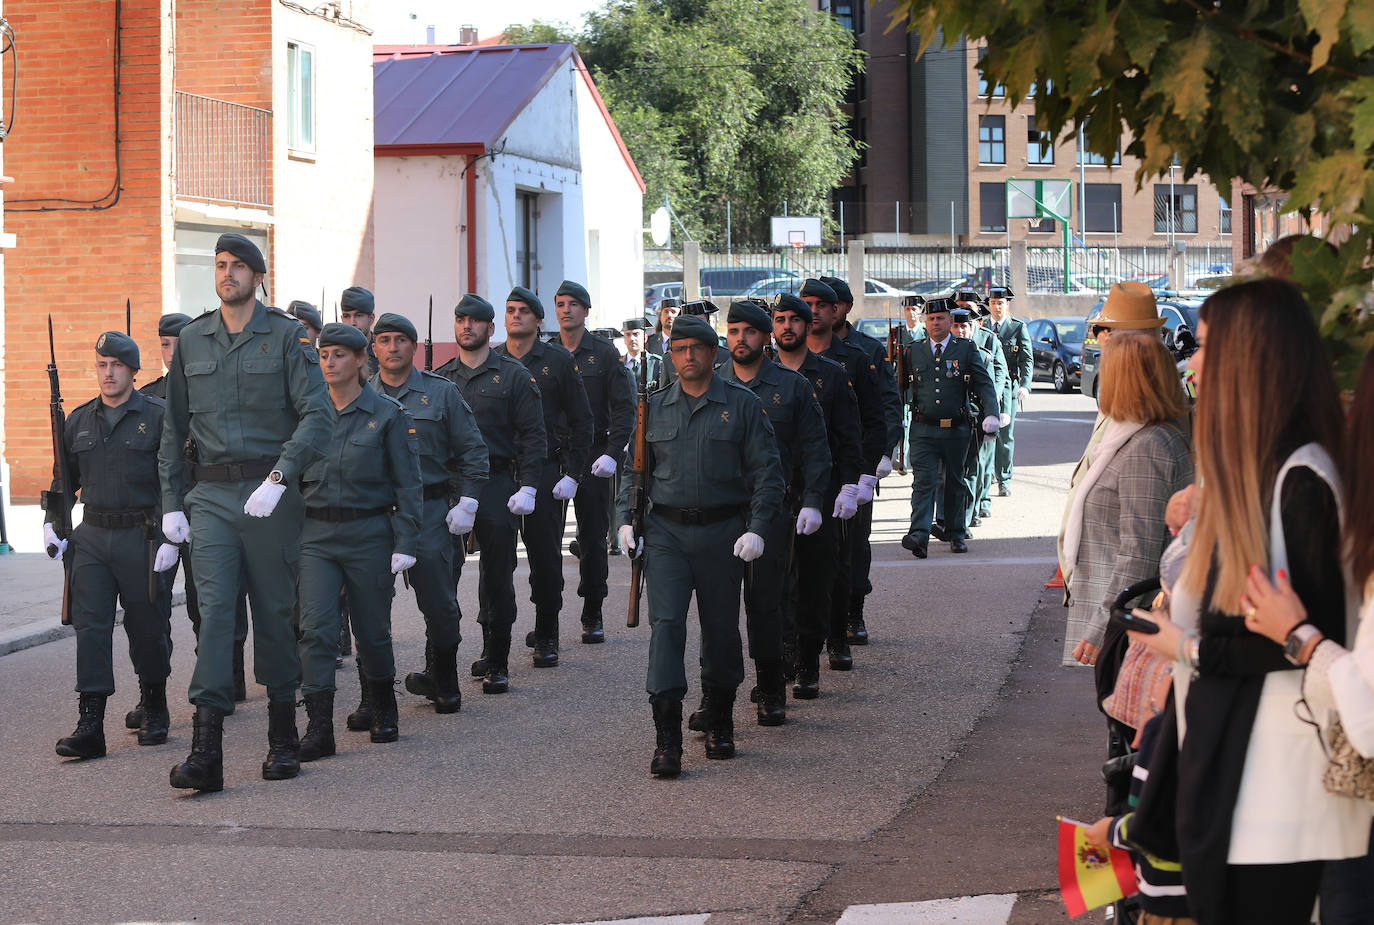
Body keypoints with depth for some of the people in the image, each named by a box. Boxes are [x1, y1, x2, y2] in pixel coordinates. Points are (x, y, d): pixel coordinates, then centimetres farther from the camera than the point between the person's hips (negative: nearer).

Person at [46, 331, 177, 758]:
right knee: (90, 627, -6)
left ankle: (154, 711, 28)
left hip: (144, 539, -3)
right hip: (92, 536, 3)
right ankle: (90, 725, -9)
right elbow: (65, 478, 21)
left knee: (148, 630, 7)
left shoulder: (157, 415, -3)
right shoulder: (78, 421, 10)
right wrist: (50, 522, 9)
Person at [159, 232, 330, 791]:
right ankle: (205, 751, -17)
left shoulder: (287, 337, -1)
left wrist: (278, 479, -21)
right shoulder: (191, 341, 11)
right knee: (214, 608, -10)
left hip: (271, 493, -2)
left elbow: (316, 415, -10)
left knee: (275, 611, 5)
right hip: (211, 495, 2)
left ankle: (283, 740, 20)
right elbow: (174, 428, 15)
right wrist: (171, 503, 9)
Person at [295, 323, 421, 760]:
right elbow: (295, 476, 13)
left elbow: (407, 483, -3)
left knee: (372, 630, 9)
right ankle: (319, 729, -11)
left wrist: (405, 544, -10)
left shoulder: (388, 414, -3)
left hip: (369, 533, -2)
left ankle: (384, 712, 32)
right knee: (315, 629, -12)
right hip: (316, 535, 2)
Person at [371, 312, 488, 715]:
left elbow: (473, 450, 5)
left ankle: (442, 682, 24)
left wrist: (467, 502, -3)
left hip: (429, 511, -1)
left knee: (439, 606, 2)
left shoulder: (442, 392, 4)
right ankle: (372, 698, 1)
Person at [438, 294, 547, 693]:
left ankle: (496, 665, 13)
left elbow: (533, 436, -1)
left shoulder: (513, 376, 3)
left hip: (496, 488, -2)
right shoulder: (440, 378, 11)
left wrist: (528, 487, -10)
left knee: (497, 581, 4)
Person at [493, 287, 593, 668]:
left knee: (545, 556, 2)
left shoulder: (558, 361, 3)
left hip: (545, 473, -2)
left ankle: (546, 638, 14)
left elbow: (581, 421, 4)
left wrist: (571, 474, -4)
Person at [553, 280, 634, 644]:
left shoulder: (605, 353, 2)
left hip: (592, 458, -2)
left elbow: (624, 407, -1)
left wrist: (612, 453, -12)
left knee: (593, 538, 1)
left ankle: (593, 617, 9)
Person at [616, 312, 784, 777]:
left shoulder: (742, 405, 1)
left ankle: (720, 726, 28)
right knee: (665, 623, -11)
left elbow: (766, 471, -1)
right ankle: (667, 741, -13)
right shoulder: (654, 407, 8)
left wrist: (756, 528, -11)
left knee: (721, 630, 8)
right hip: (666, 533, 1)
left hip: (722, 533, -1)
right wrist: (627, 519, 5)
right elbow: (634, 468, 17)